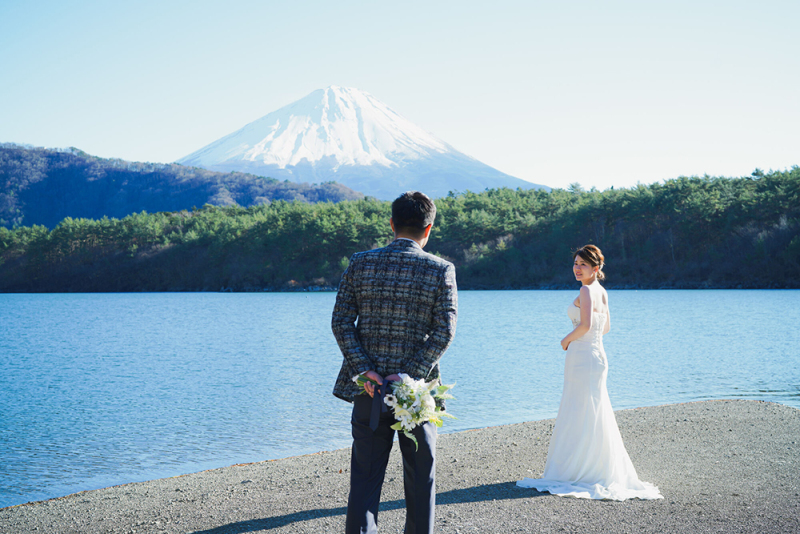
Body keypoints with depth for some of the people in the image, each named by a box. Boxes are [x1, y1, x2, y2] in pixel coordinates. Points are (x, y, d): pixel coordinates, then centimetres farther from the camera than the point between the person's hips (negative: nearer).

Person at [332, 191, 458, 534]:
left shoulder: (360, 263, 1)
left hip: (369, 387, 2)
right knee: (420, 477, 14)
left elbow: (341, 322, -3)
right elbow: (444, 332, -11)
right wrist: (409, 376, -13)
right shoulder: (441, 270, -4)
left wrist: (364, 370, -8)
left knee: (365, 477, 5)